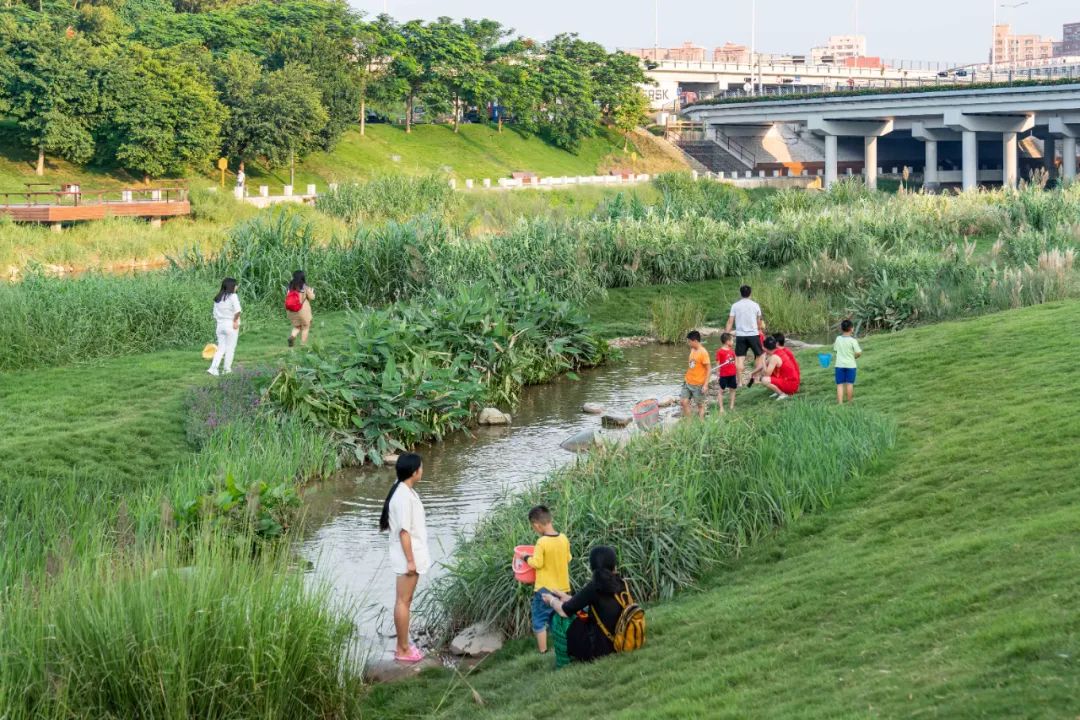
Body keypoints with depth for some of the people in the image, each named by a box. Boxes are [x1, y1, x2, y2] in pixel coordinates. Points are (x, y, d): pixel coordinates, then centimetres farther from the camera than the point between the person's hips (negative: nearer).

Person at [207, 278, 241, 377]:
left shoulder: (217, 298, 12)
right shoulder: (233, 296, -8)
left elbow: (215, 314, 13)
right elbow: (237, 310, -22)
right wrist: (235, 321, -11)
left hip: (220, 325, 6)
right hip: (230, 325, -6)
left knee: (221, 348, 11)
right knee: (230, 348, 6)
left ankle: (213, 368, -2)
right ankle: (227, 369, 10)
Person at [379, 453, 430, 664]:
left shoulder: (406, 491, 9)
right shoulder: (403, 496, -23)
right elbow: (404, 531, -23)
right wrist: (410, 560, -20)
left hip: (412, 554, 10)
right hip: (407, 557, -10)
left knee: (406, 600, 15)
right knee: (403, 601, -2)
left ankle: (404, 644, 24)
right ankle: (402, 650, 4)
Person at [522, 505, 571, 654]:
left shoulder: (542, 542, -20)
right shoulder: (564, 539, -2)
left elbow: (536, 563, -18)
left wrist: (526, 558, -1)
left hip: (545, 589, -6)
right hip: (562, 588, 6)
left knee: (539, 621, 6)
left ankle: (542, 652, 6)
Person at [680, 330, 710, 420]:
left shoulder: (703, 352, -18)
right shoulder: (692, 350, 5)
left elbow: (708, 370, -16)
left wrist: (705, 385, -18)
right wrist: (686, 377, 16)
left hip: (699, 384, -7)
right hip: (688, 382, 7)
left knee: (700, 405, 6)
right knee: (684, 402, 3)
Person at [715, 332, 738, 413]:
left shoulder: (732, 351, 6)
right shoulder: (720, 352, -10)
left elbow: (734, 363, 12)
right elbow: (718, 364, -7)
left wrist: (737, 375, 13)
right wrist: (717, 375, -8)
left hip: (732, 374, 6)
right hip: (724, 375, -6)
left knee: (733, 389, 10)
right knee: (722, 391, 3)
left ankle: (732, 406, 19)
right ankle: (721, 408, 7)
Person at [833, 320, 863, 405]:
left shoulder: (838, 339, -1)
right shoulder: (853, 340, -11)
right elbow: (859, 353, -12)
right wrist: (853, 356, 8)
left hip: (839, 365, 2)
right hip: (850, 365, -2)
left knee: (840, 384, 2)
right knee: (849, 384, 9)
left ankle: (840, 403, -6)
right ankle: (850, 402, 19)